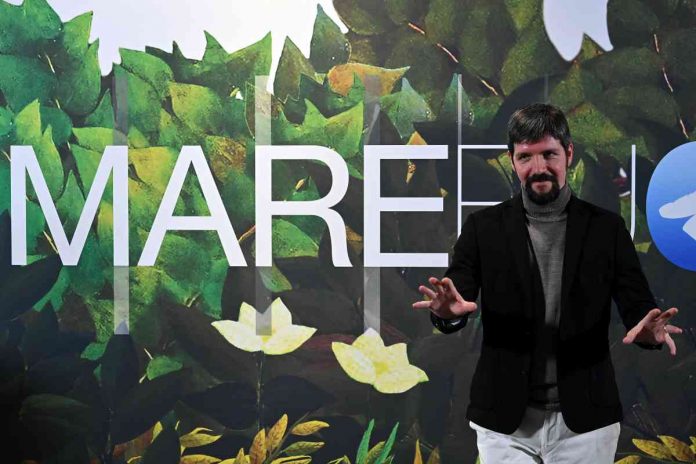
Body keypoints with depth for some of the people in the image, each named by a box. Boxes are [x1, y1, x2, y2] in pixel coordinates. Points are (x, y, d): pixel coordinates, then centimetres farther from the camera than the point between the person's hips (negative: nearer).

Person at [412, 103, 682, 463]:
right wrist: (449, 310, -29)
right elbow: (455, 304, -5)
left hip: (584, 419, 0)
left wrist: (649, 329, -25)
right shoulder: (483, 227, 1)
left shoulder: (606, 228, 2)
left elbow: (638, 307, -2)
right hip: (505, 420, 0)